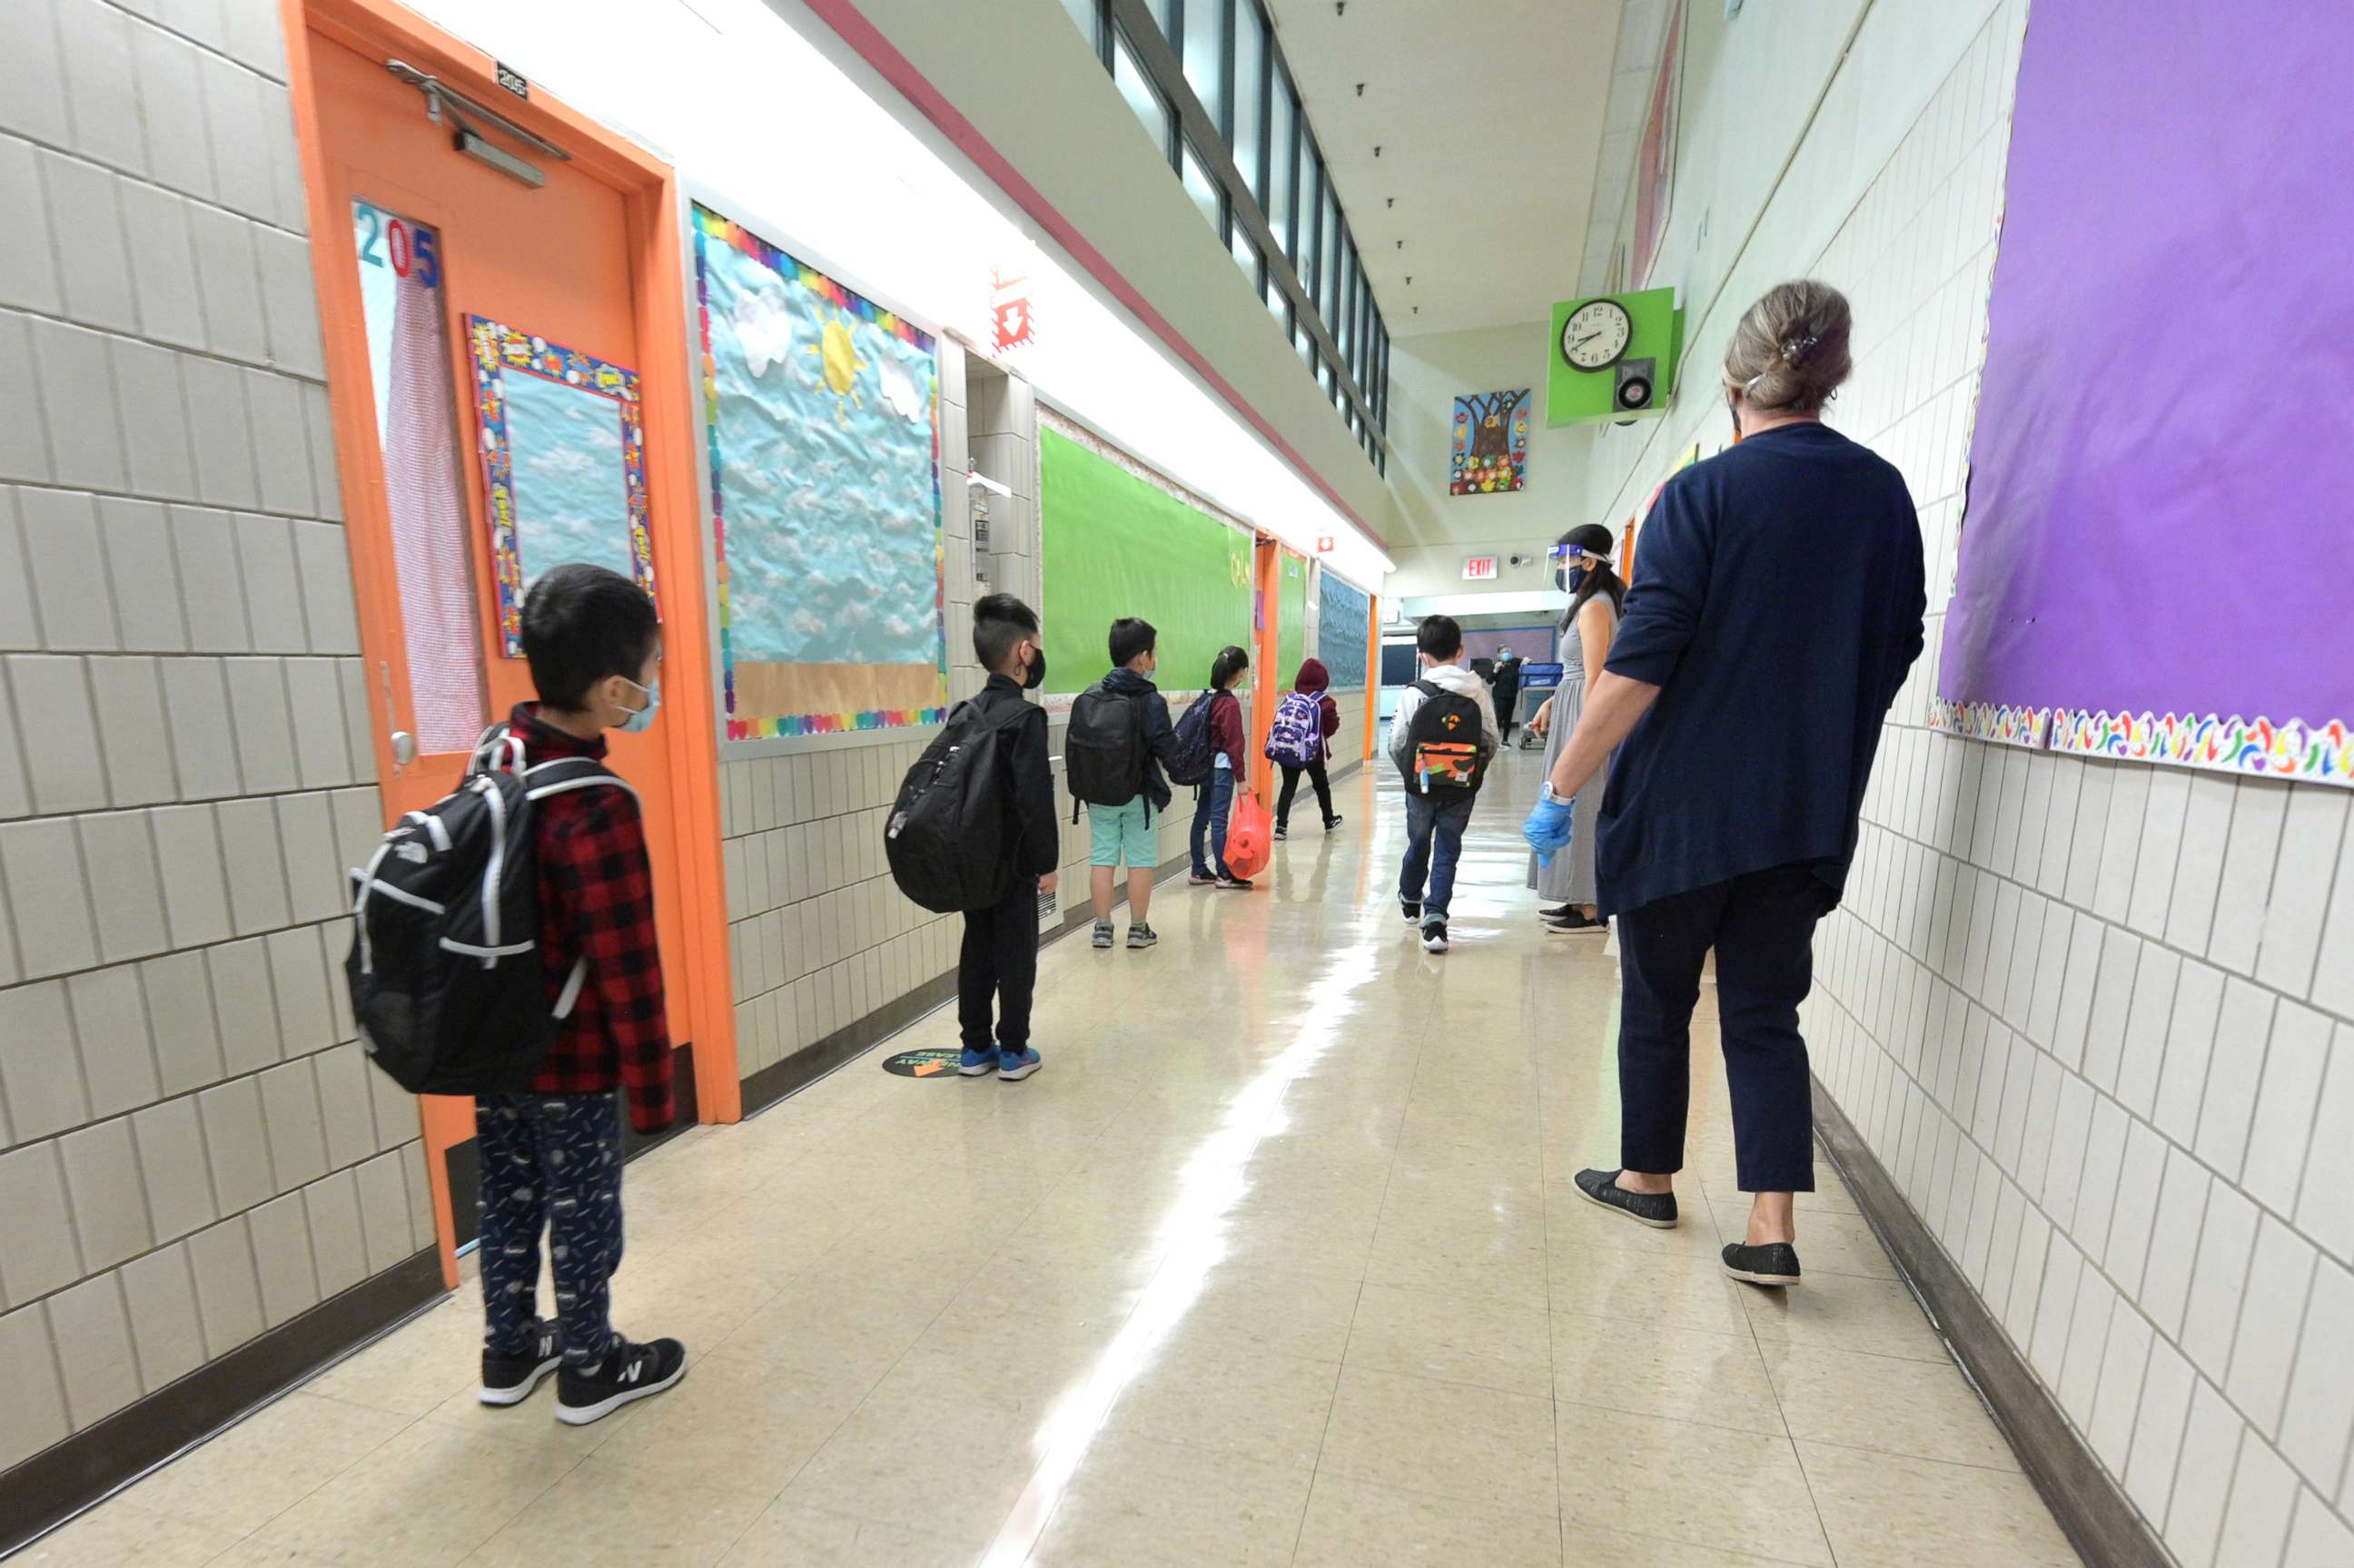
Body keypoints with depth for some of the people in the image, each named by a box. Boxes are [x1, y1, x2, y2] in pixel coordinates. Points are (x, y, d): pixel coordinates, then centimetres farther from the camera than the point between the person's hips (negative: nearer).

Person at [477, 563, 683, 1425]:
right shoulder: (600, 811, -29)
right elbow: (628, 971, -25)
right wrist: (651, 1087, -13)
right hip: (572, 1064, -7)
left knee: (508, 1202, 23)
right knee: (582, 1216, 13)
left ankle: (510, 1351, 44)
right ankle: (590, 1369, 34)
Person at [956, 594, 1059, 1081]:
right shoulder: (1025, 716, -17)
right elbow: (1034, 797, -23)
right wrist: (1046, 862, -14)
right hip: (1012, 861, -7)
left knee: (976, 950, 15)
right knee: (1016, 954, 6)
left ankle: (975, 1048, 25)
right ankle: (1013, 1051, 16)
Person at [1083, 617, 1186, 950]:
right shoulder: (1151, 700, -13)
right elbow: (1167, 749, -15)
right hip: (1139, 793, -4)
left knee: (1102, 857, 10)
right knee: (1141, 859, 8)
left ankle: (1103, 927, 16)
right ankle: (1138, 928, 16)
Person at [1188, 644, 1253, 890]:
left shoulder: (1208, 698, 9)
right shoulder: (1230, 703, -15)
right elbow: (1234, 743, -15)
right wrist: (1241, 777, -10)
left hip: (1206, 765, 8)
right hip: (1222, 767, -8)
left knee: (1202, 817, 10)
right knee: (1219, 820, -4)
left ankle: (1199, 871, 18)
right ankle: (1224, 874, 3)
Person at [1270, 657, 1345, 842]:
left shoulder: (1290, 698, -1)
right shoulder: (1325, 702, -10)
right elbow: (1332, 727, -8)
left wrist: (1274, 744, 2)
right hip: (1313, 753, -2)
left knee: (1288, 787, 7)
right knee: (1321, 786, 20)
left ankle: (1281, 826, -6)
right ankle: (1329, 821, 39)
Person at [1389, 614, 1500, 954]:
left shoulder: (1414, 693, -10)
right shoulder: (1478, 691, -4)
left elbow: (1397, 744, -8)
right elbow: (1493, 740, -1)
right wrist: (1474, 772, 14)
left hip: (1421, 786, 0)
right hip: (1462, 789, 0)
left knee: (1418, 843, 20)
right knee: (1447, 850, 7)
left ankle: (1410, 899, 42)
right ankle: (1435, 918, -6)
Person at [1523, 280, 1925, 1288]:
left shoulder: (1704, 493, -11)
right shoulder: (1885, 494, 7)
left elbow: (1642, 662, -18)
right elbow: (1897, 649, 13)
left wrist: (1561, 787, -14)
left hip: (1683, 803, -4)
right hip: (1810, 815, 5)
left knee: (1656, 1001, 13)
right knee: (1765, 1013, 13)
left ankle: (1649, 1179, 30)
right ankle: (1772, 1226, 9)